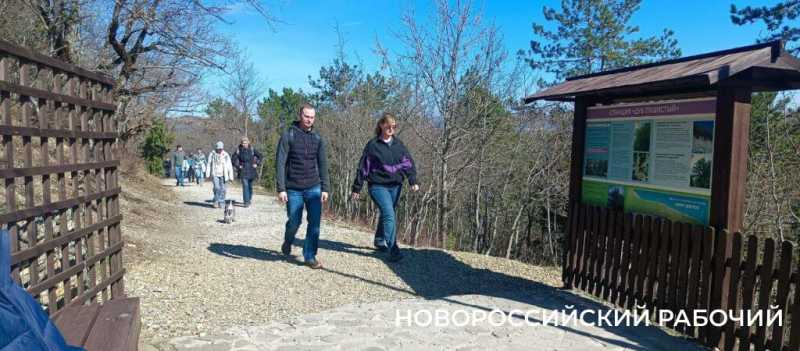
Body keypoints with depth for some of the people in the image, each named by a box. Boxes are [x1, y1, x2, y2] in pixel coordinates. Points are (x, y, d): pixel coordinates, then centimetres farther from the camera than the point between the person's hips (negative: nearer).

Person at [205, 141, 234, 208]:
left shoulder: (226, 155, -2)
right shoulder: (212, 154, -1)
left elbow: (229, 166, 0)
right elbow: (209, 164, 5)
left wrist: (231, 176, -2)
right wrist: (207, 174, 3)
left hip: (223, 175, 1)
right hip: (215, 174, -1)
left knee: (222, 189, 0)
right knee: (217, 188, -11)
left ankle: (221, 203, 12)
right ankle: (216, 201, 6)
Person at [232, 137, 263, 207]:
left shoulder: (252, 149, -1)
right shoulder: (239, 150, -3)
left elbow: (259, 156, 9)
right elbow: (234, 159, 6)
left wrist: (257, 164, 0)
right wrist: (237, 166, -4)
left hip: (251, 171, 2)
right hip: (243, 171, -2)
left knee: (250, 186, 13)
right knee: (245, 186, -11)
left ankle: (249, 199, 34)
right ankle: (246, 202, -12)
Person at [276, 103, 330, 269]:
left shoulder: (317, 138, 6)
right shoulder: (288, 136, -5)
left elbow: (323, 164, 9)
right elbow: (280, 163, -9)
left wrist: (325, 188, 4)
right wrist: (281, 189, -15)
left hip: (314, 188, 3)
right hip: (293, 189, -2)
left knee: (315, 223, -4)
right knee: (294, 222, 6)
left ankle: (310, 256, 8)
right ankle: (288, 242, 38)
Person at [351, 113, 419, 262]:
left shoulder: (398, 144, 7)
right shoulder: (373, 145, -5)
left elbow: (408, 163, 6)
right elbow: (363, 167, -2)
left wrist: (413, 181, -8)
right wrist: (356, 188, -1)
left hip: (395, 186, 5)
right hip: (378, 186, -5)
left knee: (386, 214, 18)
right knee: (389, 215, -17)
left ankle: (379, 241, 39)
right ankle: (392, 250, -15)